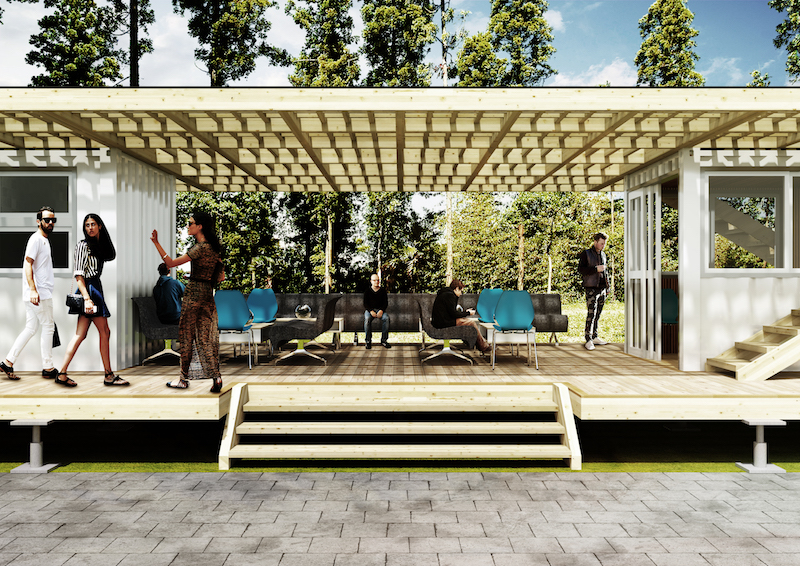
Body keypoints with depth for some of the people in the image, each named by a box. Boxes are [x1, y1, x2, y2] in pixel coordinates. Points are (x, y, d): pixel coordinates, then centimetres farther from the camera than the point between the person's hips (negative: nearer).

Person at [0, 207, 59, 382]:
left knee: (31, 329, 11)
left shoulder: (44, 240, 19)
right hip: (39, 293, -9)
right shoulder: (36, 239, -10)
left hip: (41, 293, 9)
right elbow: (28, 264, -19)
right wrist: (33, 289, -27)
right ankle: (48, 368, 5)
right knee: (48, 327, -2)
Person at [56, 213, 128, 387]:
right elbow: (78, 275, -12)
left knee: (80, 334, 4)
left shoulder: (99, 245, 18)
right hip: (89, 289, -8)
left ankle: (62, 374, 5)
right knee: (105, 332, -5)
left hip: (95, 289, 8)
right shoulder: (83, 245, -6)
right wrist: (87, 298, -21)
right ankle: (109, 376, 0)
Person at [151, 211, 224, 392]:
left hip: (194, 292, -8)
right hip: (207, 294, 8)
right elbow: (221, 276, 15)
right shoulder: (212, 247, 12)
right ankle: (216, 377, -1)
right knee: (205, 337, 7)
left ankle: (184, 379, 14)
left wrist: (156, 243, -13)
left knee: (186, 335, 4)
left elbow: (171, 263, -15)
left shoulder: (200, 248, -15)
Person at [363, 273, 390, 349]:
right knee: (367, 319, -35)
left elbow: (386, 303, 6)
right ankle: (368, 341, -27)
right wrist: (371, 311, -18)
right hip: (369, 310, -1)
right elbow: (365, 304, 2)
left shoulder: (383, 291, 10)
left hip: (380, 309, 1)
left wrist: (381, 310, -15)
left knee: (386, 318, -32)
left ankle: (384, 340, -25)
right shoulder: (367, 291, 7)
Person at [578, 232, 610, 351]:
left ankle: (594, 337, 15)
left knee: (598, 314, 8)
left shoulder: (603, 254, 19)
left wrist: (607, 287, 20)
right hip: (591, 288, -6)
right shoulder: (586, 254, -1)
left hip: (602, 288, 6)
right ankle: (588, 340, -9)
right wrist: (596, 269, -16)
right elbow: (580, 269, -9)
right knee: (591, 314, -11)